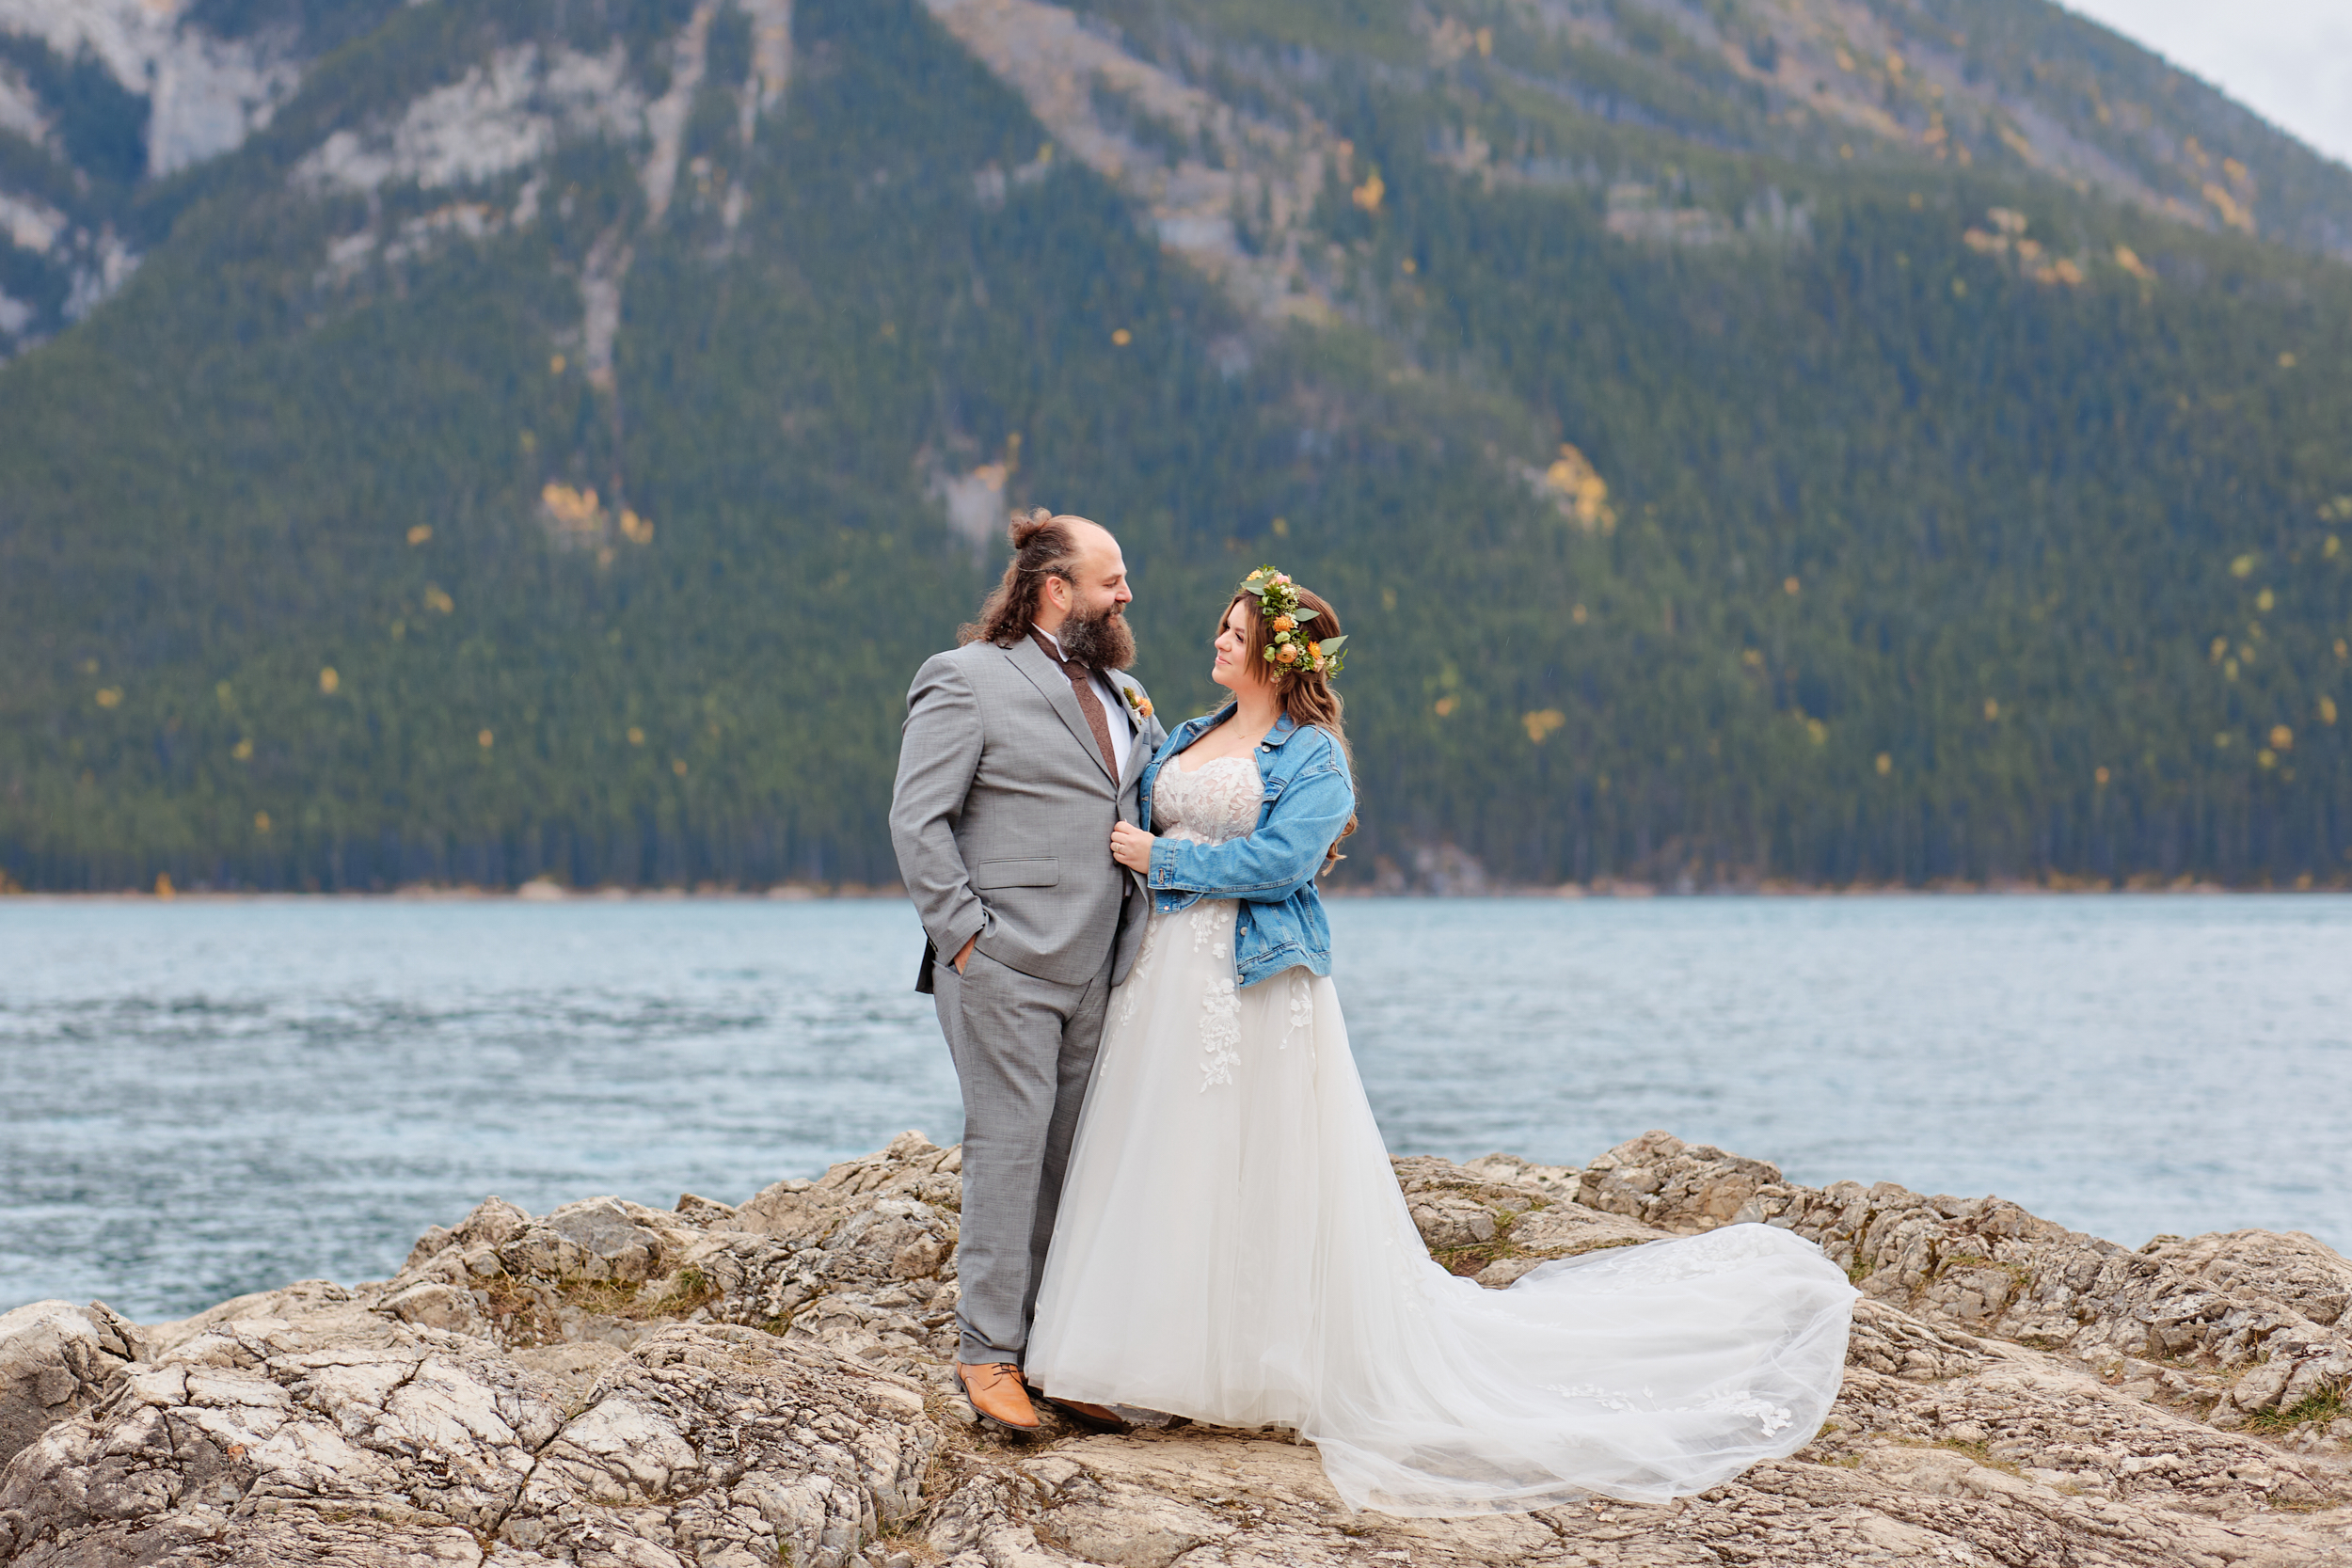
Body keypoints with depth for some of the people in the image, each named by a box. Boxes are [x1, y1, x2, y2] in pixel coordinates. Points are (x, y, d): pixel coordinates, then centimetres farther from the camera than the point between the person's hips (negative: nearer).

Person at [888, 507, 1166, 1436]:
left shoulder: (1121, 690, 19)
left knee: (1075, 1156, 7)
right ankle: (988, 1353, -1)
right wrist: (964, 934, -14)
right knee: (1009, 1148, -7)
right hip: (1004, 969, -7)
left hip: (1094, 972, 7)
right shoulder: (969, 681, -4)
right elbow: (916, 821, -8)